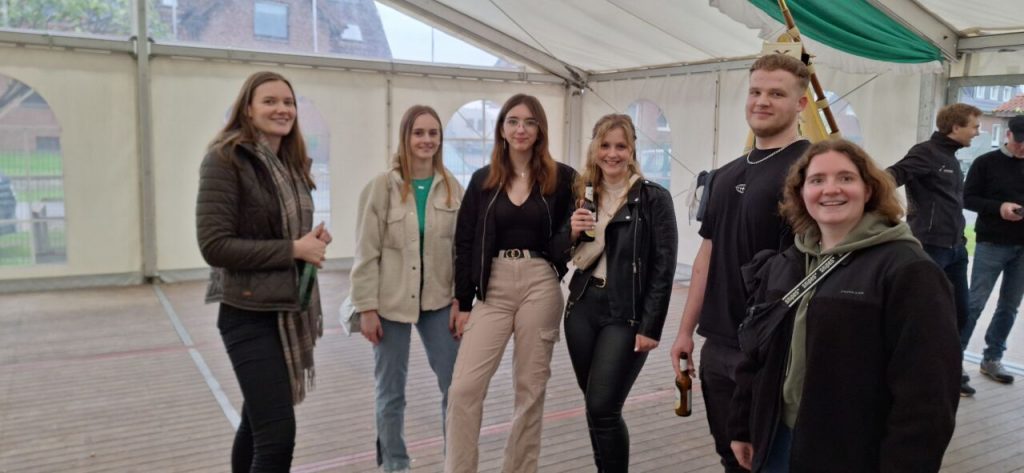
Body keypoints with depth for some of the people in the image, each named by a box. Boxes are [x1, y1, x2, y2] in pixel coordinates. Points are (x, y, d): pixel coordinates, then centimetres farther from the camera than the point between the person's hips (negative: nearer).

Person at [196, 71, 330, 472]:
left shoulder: (292, 164, 12)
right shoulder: (225, 159, -11)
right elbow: (214, 246, -18)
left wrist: (313, 240, 0)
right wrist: (294, 249, -17)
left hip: (291, 311, 8)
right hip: (250, 314, -8)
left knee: (258, 423, 18)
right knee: (277, 435, -13)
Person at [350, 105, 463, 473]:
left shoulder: (452, 188, 1)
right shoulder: (383, 187, -8)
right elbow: (366, 252, -7)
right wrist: (366, 307, -10)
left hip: (439, 301, 3)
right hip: (391, 303, -2)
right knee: (391, 392, 10)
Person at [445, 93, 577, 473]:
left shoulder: (561, 178, 2)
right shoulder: (483, 180, 7)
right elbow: (465, 244, 7)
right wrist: (463, 303, 2)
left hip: (540, 287, -1)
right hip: (493, 288, 1)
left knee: (530, 388, 7)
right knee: (464, 388, -7)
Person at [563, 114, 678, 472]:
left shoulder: (654, 199, -6)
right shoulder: (582, 194, 9)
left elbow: (664, 268, -9)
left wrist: (650, 327, -13)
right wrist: (571, 232, -7)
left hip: (626, 315, -5)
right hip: (582, 309, 5)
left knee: (604, 408, -9)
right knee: (594, 407, 12)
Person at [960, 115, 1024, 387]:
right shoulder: (986, 162, -1)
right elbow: (967, 198, -3)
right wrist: (999, 207, -18)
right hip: (992, 243, -4)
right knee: (975, 303, -4)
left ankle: (992, 359, 17)